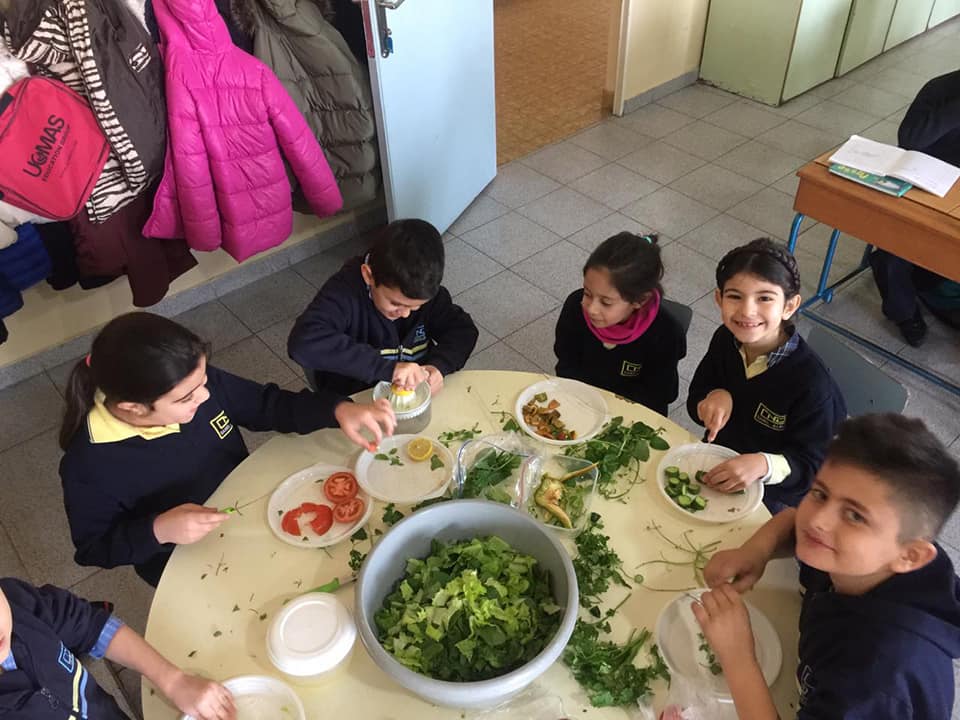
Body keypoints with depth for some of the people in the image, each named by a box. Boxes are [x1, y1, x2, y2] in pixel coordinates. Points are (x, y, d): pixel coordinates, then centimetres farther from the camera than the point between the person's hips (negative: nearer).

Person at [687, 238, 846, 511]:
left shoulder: (811, 381, -28)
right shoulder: (726, 340, -10)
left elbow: (811, 466, -20)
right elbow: (695, 403, 3)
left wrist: (763, 465, -40)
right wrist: (716, 397, -21)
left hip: (770, 496, -5)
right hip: (715, 468, 5)